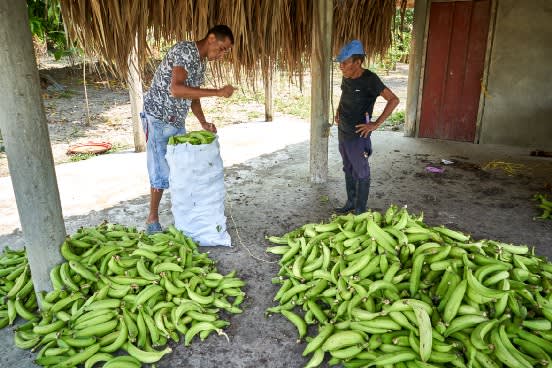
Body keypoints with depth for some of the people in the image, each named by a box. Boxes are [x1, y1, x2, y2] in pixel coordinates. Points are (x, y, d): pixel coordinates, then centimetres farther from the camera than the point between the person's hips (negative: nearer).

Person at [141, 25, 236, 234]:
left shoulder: (202, 62, 10)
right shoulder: (185, 50, -18)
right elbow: (176, 89, -32)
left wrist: (203, 123, 1)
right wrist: (218, 92, -31)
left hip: (177, 121, 9)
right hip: (158, 119, -8)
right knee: (162, 172, -5)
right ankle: (152, 219, 10)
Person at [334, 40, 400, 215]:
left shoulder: (369, 79, -18)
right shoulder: (346, 77, 4)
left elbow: (394, 100, -19)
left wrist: (375, 124, -20)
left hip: (358, 136, -8)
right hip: (342, 132, 8)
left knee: (361, 173, 3)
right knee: (348, 170, 18)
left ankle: (360, 210, 13)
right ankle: (350, 203, 32)